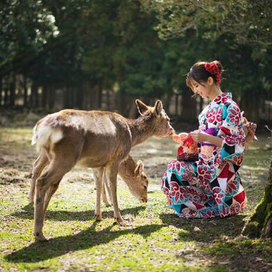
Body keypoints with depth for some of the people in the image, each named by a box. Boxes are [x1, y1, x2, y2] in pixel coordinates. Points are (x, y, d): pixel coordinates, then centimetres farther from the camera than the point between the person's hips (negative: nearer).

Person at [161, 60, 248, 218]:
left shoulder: (229, 107, -14)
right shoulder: (210, 107, 13)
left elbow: (238, 145, -18)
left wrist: (206, 137, -25)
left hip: (221, 171, -9)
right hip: (206, 165, 9)